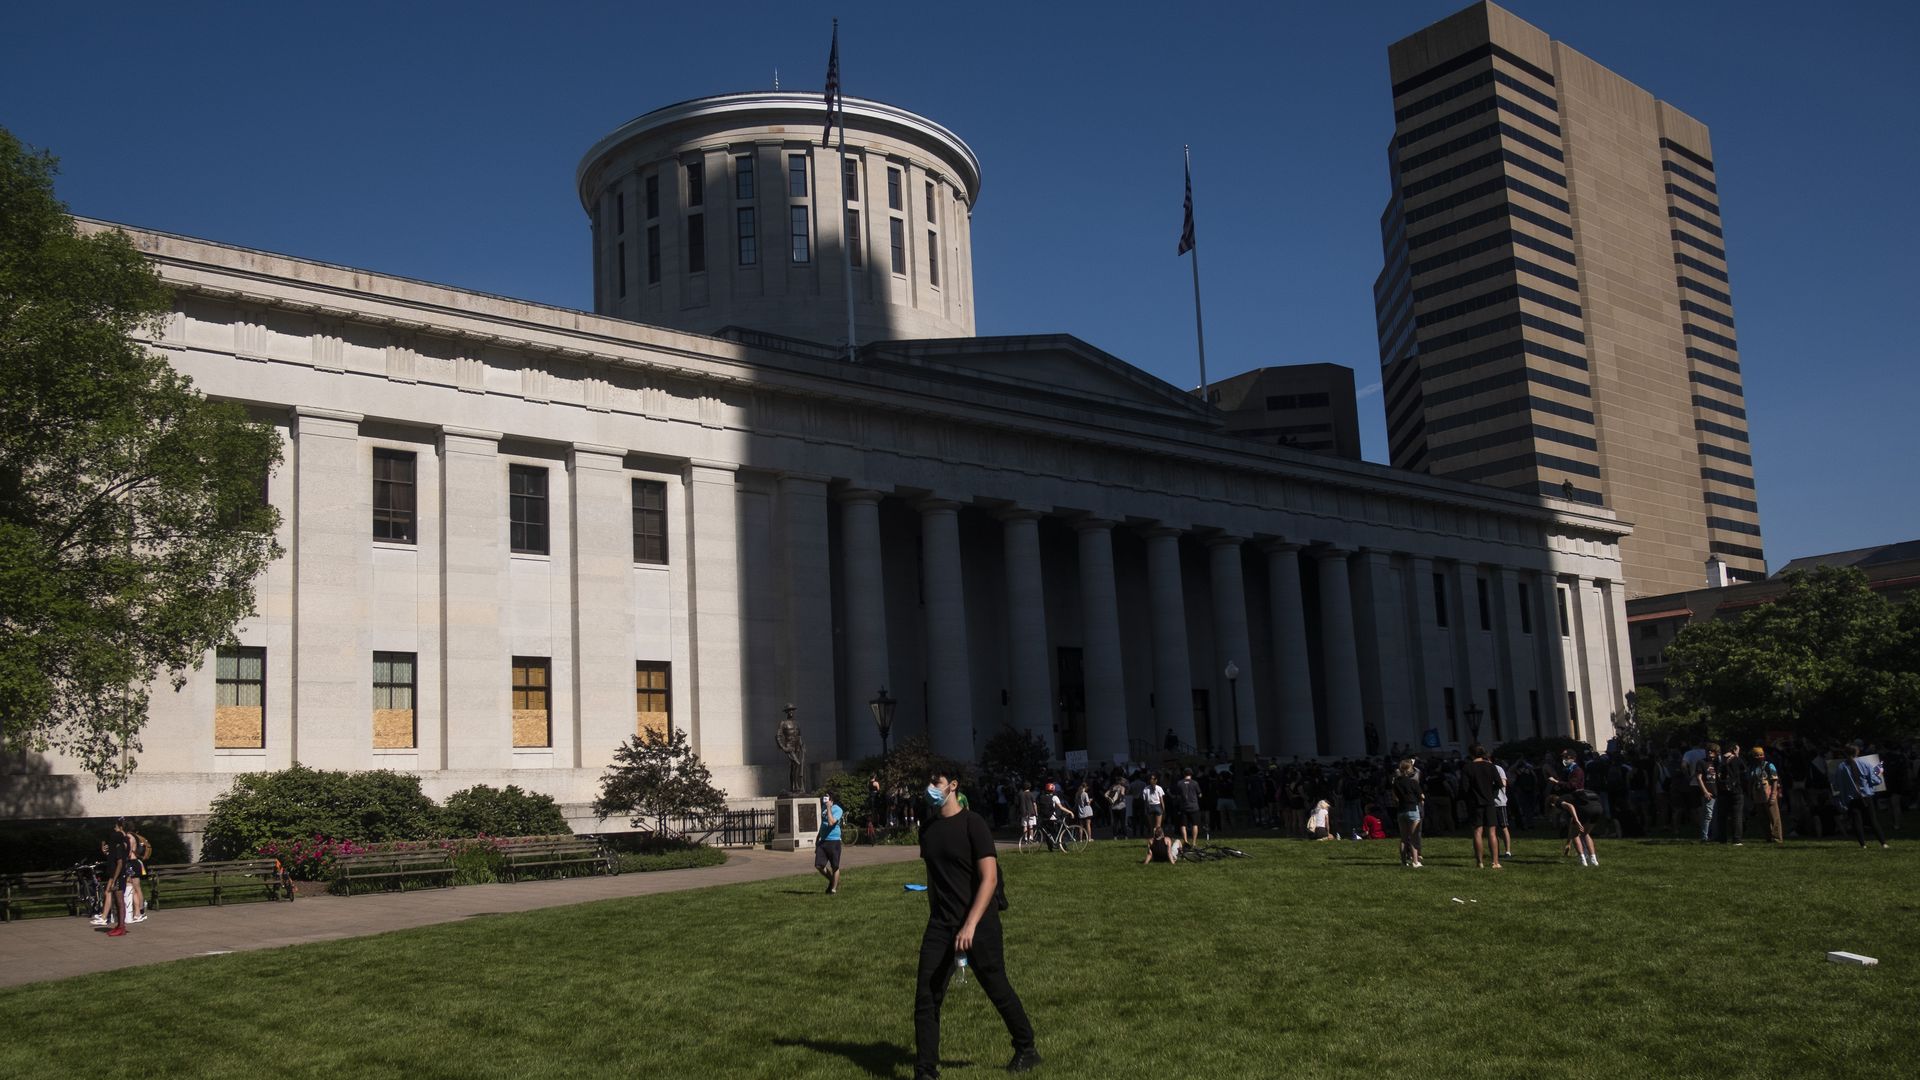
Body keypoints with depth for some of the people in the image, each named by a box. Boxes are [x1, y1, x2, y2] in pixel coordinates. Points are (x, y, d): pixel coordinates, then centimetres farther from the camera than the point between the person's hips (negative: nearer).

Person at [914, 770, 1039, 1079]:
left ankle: (1027, 1049, 32)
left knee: (998, 989, 9)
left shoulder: (972, 824, -11)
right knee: (926, 998, -3)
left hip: (978, 924, -5)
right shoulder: (927, 829, 7)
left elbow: (989, 879, -16)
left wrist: (970, 925, -23)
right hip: (940, 926, 5)